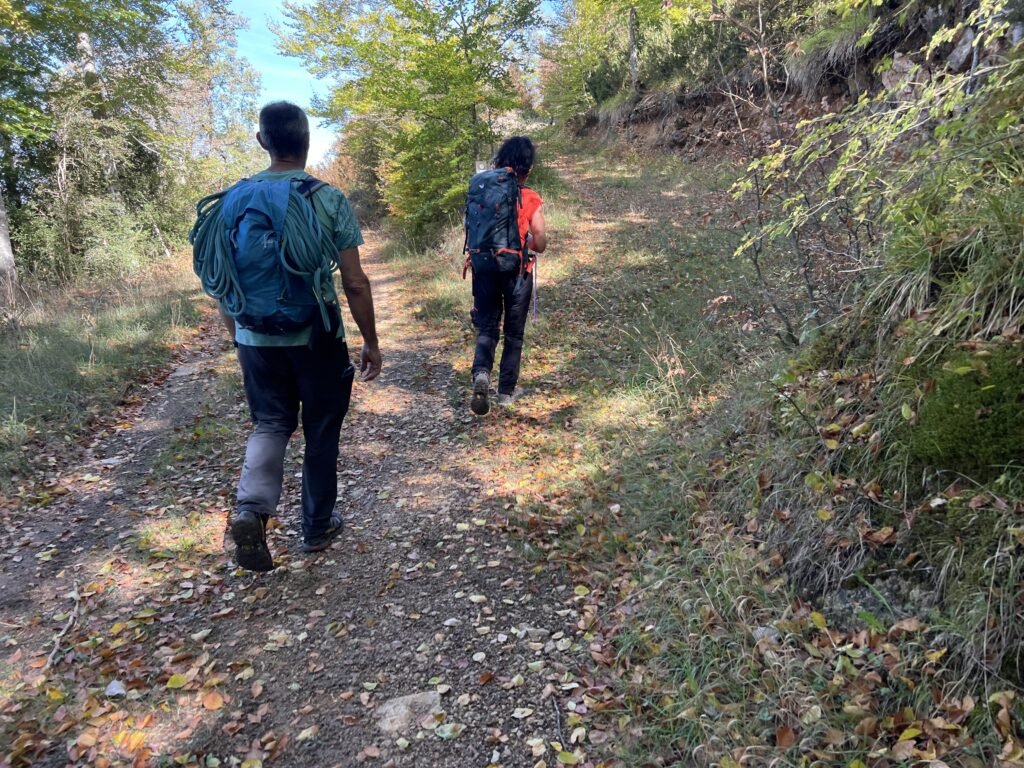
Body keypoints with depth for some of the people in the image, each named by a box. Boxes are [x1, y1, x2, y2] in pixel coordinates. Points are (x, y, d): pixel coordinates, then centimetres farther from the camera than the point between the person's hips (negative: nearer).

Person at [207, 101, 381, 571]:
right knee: (321, 432, 13)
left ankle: (251, 509, -6)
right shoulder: (328, 199, -9)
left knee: (270, 425, 18)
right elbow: (355, 283, -10)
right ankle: (318, 526, 27)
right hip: (317, 339, -2)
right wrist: (371, 342, 0)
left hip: (256, 339, 3)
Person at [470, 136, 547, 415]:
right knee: (514, 332, 11)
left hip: (486, 268, 2)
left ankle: (481, 373, -18)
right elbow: (540, 244, -10)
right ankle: (506, 390, 18)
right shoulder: (531, 199, -8)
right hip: (517, 272, -2)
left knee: (486, 327, 9)